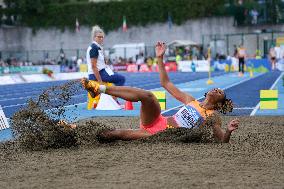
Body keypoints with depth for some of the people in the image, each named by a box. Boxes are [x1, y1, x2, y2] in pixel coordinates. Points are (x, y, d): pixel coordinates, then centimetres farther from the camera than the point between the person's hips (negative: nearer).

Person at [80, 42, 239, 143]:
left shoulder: (213, 116, 9)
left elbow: (223, 140, -3)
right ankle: (99, 88, -24)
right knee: (147, 95, -25)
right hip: (158, 122, 4)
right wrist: (160, 58, 13)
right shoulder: (190, 100, 21)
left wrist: (229, 131, -27)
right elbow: (166, 83, 21)